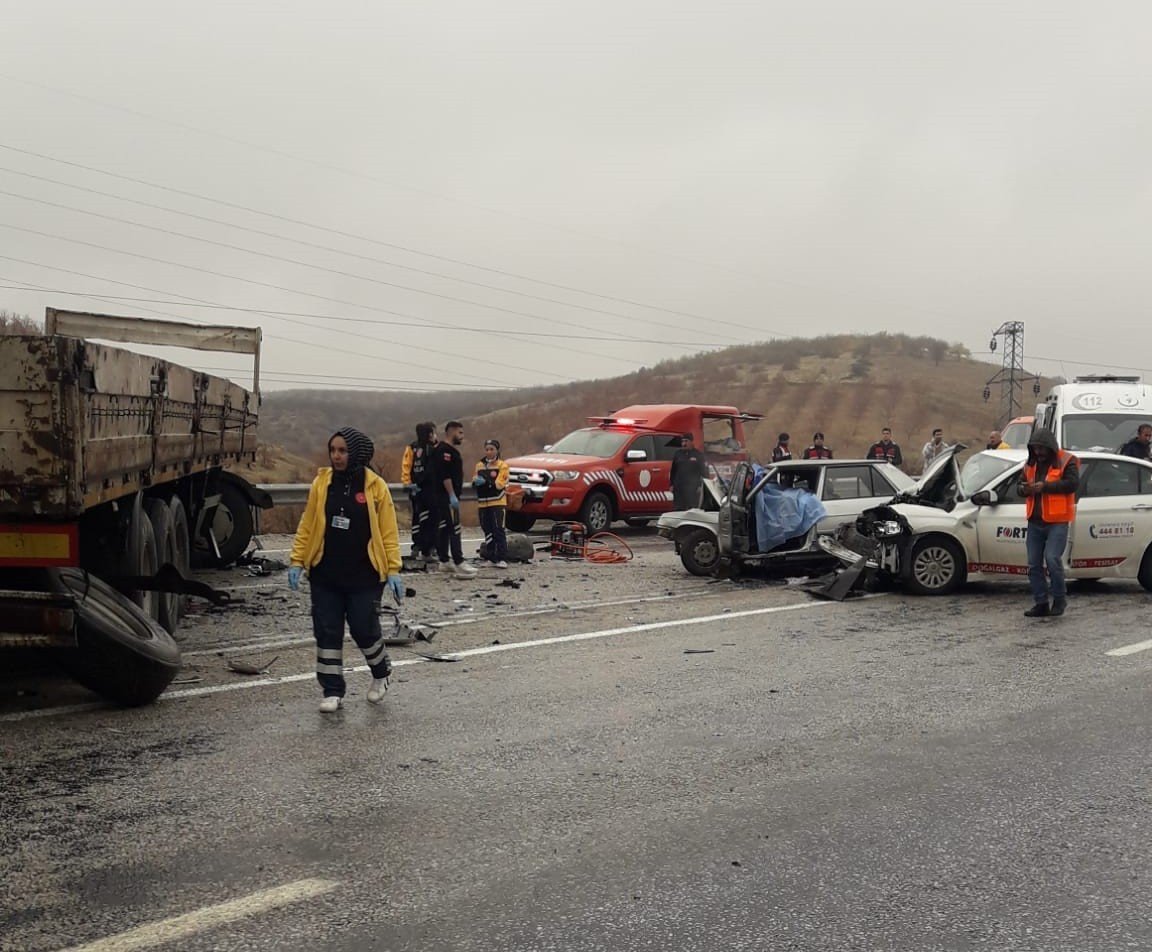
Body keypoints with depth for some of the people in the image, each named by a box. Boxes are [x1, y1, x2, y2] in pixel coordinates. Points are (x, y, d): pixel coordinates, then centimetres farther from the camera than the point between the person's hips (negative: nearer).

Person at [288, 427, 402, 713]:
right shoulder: (321, 483, 2)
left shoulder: (376, 486, -5)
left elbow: (388, 532, -5)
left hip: (364, 576, -3)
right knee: (327, 633, 4)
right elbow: (307, 526, 6)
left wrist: (393, 570, -10)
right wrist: (297, 561, -1)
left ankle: (381, 673, 31)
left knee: (364, 629, 1)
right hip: (325, 575, 3)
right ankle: (332, 691, 17)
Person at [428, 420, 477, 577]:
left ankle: (444, 561, 18)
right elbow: (445, 475, -23)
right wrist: (452, 496, -24)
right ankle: (459, 564, -19)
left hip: (444, 497, 11)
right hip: (446, 496, -11)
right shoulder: (444, 450, -15)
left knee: (443, 528, 13)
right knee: (454, 528, -14)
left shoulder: (449, 450, 19)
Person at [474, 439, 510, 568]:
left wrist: (485, 482, -24)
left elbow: (499, 484, -10)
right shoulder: (479, 465, 13)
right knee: (488, 532, 8)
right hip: (483, 503, 5)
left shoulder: (502, 465, -1)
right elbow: (475, 483, 10)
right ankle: (491, 558, 16)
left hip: (497, 503, -5)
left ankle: (502, 559, -12)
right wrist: (475, 482, -14)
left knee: (498, 530, -11)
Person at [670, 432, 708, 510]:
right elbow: (673, 471, 14)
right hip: (678, 488, 3)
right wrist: (672, 484, 8)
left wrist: (701, 486, -6)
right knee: (678, 509, 1)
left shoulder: (699, 455, 2)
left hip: (693, 489, -3)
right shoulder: (678, 454, 11)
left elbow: (704, 471, 2)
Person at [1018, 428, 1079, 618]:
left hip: (1057, 521, -7)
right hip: (1035, 522, 7)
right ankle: (1041, 603, 14)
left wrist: (1044, 486, -22)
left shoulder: (1066, 462, -4)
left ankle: (1060, 598, 2)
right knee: (1034, 564, 6)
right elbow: (1021, 485, 19)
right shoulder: (1031, 464, 16)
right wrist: (1025, 489, -6)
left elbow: (1072, 483, -18)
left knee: (1052, 559, -17)